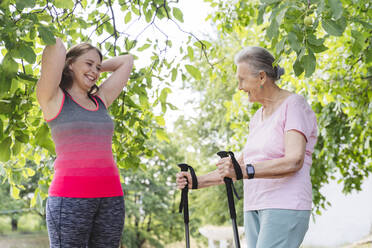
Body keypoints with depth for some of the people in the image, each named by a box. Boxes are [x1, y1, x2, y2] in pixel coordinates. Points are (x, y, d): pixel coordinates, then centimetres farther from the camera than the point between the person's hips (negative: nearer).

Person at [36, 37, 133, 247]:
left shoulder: (101, 100, 19)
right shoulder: (53, 99, 3)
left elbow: (126, 60, 29)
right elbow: (56, 47, -7)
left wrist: (98, 68, 28)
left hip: (111, 196, 6)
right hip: (70, 197, -5)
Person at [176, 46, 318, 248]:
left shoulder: (294, 105, -6)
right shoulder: (258, 117, 19)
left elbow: (294, 161, -20)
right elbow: (239, 165, 22)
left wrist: (246, 171, -32)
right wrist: (198, 181, 12)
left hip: (286, 207, -8)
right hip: (255, 209, 8)